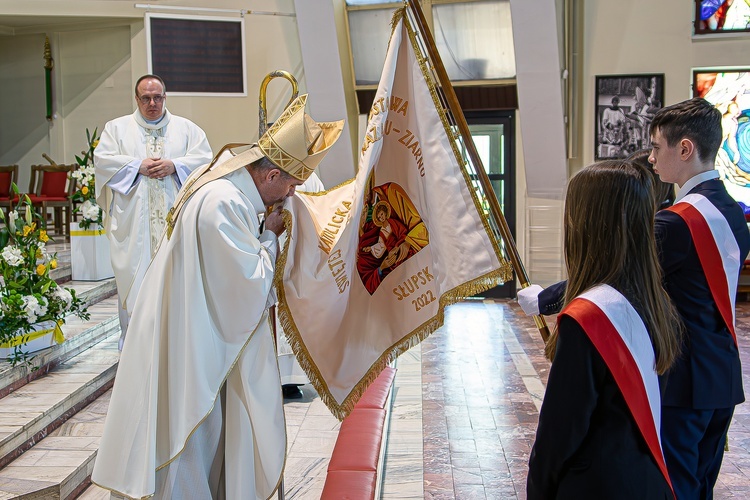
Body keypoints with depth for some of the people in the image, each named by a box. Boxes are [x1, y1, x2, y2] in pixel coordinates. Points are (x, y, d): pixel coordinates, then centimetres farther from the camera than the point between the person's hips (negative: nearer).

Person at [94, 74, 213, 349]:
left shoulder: (186, 128, 14)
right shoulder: (117, 127, 14)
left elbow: (205, 157, 4)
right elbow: (102, 159, 2)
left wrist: (174, 165, -11)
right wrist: (138, 166, -10)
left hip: (175, 218, 1)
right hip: (133, 220, 0)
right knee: (134, 273, -2)